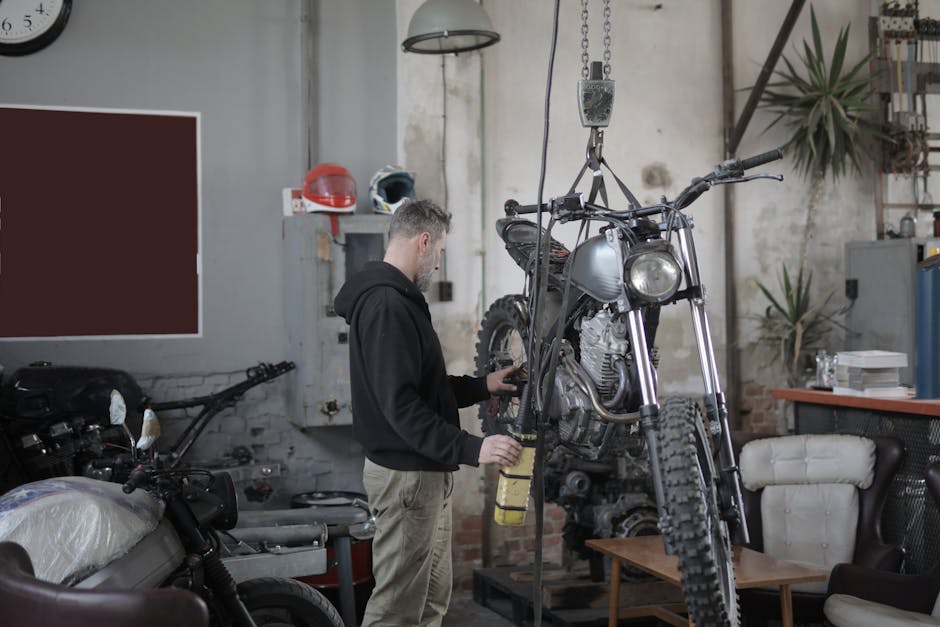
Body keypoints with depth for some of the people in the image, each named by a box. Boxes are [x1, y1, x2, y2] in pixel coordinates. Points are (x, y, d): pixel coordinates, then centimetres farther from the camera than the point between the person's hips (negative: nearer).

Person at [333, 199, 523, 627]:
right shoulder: (387, 306, -18)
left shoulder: (397, 299, 16)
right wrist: (472, 449, -28)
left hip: (427, 470, 11)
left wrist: (483, 386, 15)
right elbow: (400, 404, -26)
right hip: (406, 474, -11)